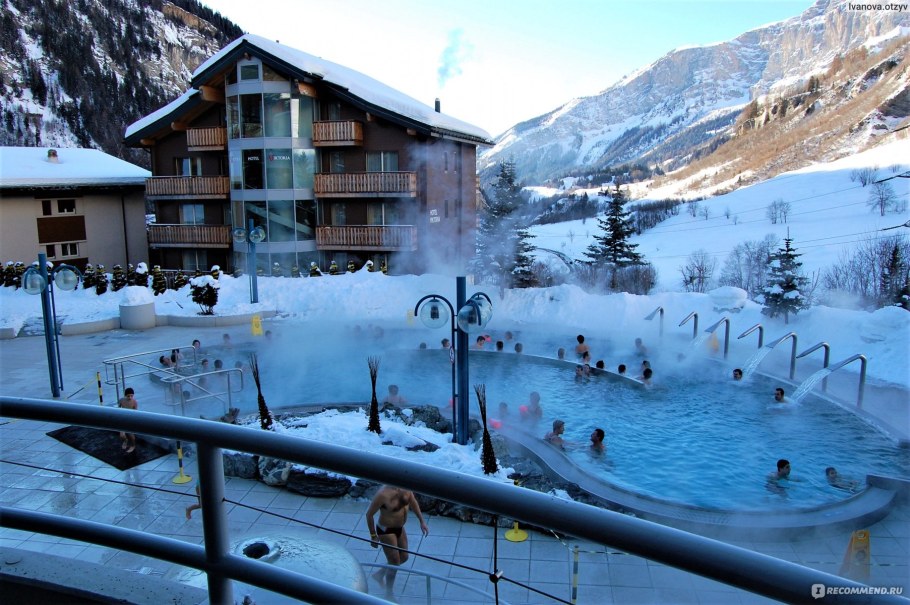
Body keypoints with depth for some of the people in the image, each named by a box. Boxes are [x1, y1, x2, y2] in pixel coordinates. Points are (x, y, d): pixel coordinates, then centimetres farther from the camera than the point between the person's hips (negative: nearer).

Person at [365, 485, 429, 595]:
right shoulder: (383, 494, -33)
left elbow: (413, 502, 6)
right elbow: (369, 514, -20)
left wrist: (422, 521, 6)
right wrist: (373, 536, -12)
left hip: (400, 528, 7)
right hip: (386, 531, -7)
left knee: (404, 557, 21)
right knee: (394, 563, 6)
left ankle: (379, 575, 44)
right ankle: (389, 594, 31)